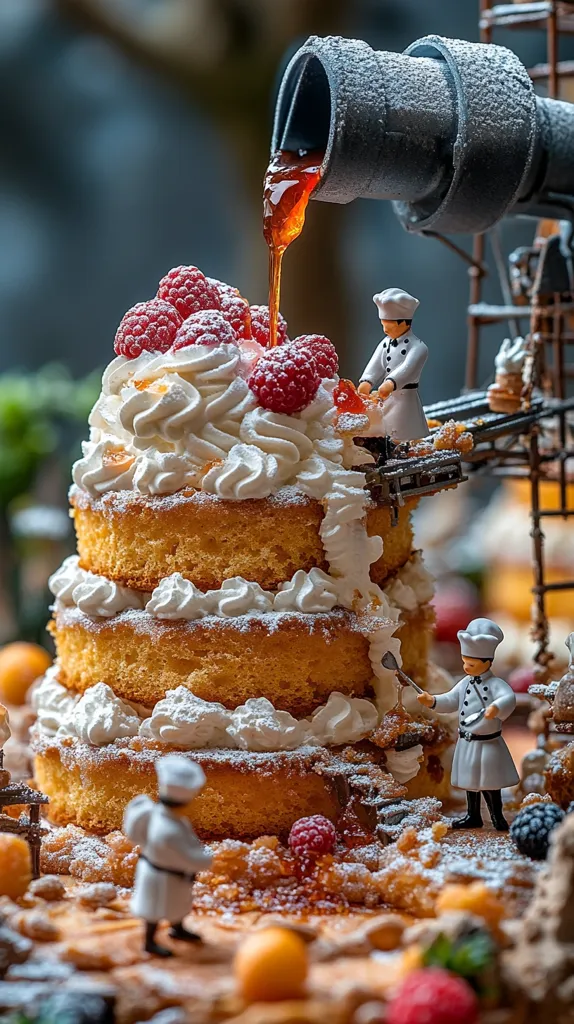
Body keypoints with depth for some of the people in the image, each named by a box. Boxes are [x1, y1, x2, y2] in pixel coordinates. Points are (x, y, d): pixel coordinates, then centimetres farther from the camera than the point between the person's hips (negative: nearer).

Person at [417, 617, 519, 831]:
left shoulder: (495, 684, -18)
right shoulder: (465, 683, 4)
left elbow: (509, 698, -36)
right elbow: (451, 701, 10)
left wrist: (497, 708, -56)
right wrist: (432, 701, -6)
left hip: (488, 744, -7)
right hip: (467, 743, 7)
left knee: (489, 784, 1)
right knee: (471, 781, 17)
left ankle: (497, 817, 14)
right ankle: (473, 816, 29)